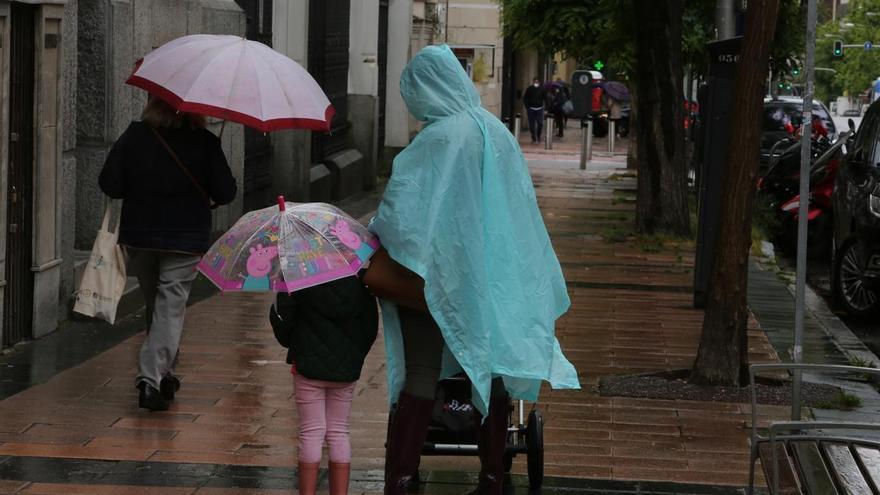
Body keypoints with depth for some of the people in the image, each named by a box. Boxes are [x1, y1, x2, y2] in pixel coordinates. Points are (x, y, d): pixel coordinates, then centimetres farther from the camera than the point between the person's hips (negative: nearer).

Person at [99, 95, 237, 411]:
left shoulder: (134, 135, -6)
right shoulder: (204, 142, -10)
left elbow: (109, 184, -7)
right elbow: (225, 193, -9)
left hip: (138, 236, 3)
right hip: (185, 240, -3)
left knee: (155, 306, 20)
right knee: (170, 309, 0)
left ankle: (163, 375, 30)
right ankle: (151, 379, -15)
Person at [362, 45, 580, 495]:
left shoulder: (435, 140, -17)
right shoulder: (498, 133, 2)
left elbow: (397, 211, -16)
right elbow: (521, 204, 11)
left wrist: (372, 257, -2)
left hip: (435, 271, -6)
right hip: (491, 279, 6)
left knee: (421, 375, -1)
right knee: (487, 369, 13)